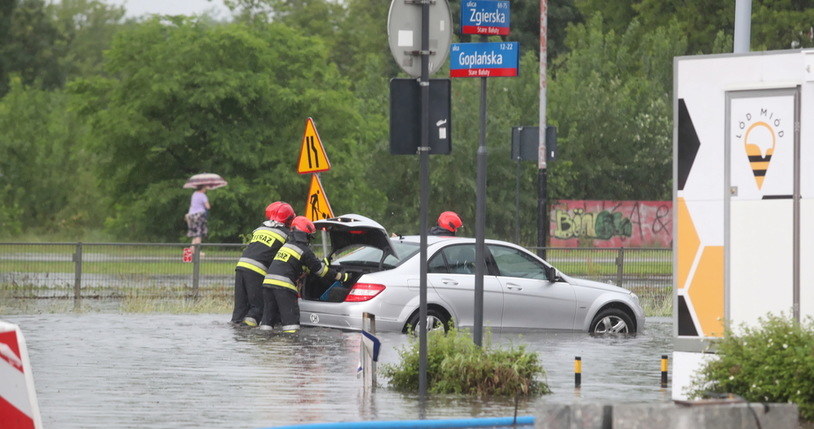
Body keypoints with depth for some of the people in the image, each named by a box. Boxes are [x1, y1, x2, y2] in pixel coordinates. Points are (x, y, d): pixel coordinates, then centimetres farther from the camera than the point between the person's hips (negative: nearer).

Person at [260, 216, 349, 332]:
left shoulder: (286, 245, 23)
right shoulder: (305, 251, -1)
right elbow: (320, 269, 5)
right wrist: (341, 276, 14)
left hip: (268, 282, 7)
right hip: (284, 286, -7)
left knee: (268, 315, 11)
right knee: (291, 318, -5)